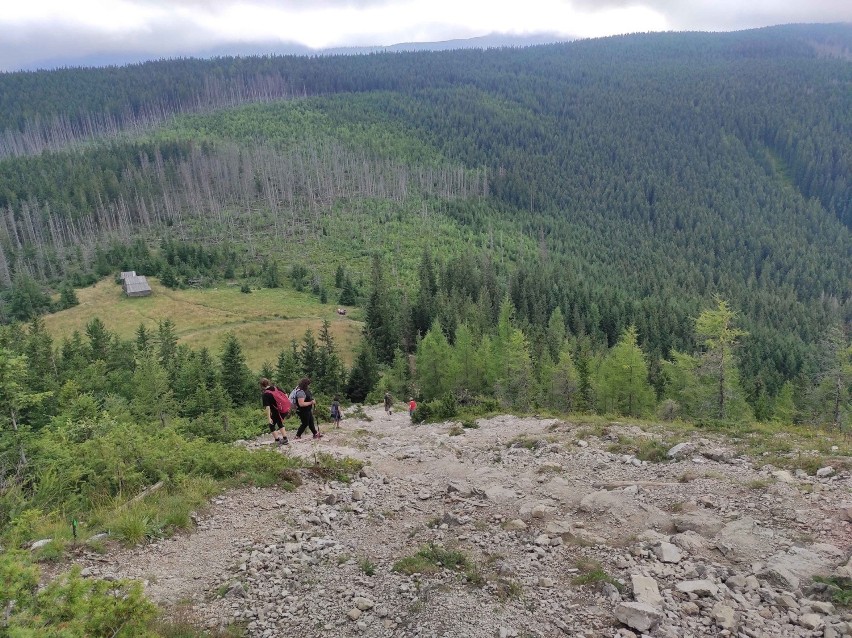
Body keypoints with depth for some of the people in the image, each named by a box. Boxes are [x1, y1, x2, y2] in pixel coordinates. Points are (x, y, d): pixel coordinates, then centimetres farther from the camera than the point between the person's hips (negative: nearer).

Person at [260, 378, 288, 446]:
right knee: (280, 424, 27)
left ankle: (278, 440, 18)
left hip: (275, 412, -6)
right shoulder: (275, 388, 2)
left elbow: (267, 407, -19)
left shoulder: (265, 394, -14)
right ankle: (285, 439, 31)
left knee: (272, 426, 16)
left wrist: (268, 418, -17)